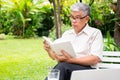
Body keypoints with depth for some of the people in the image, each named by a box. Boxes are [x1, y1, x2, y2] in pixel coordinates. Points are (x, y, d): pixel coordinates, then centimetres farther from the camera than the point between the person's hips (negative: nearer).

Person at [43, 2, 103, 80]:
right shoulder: (66, 34, 22)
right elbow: (56, 56, 18)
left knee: (62, 66, -35)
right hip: (67, 69, 4)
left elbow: (95, 59, -9)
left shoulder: (95, 33, 5)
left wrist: (71, 60, -20)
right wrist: (49, 50, -5)